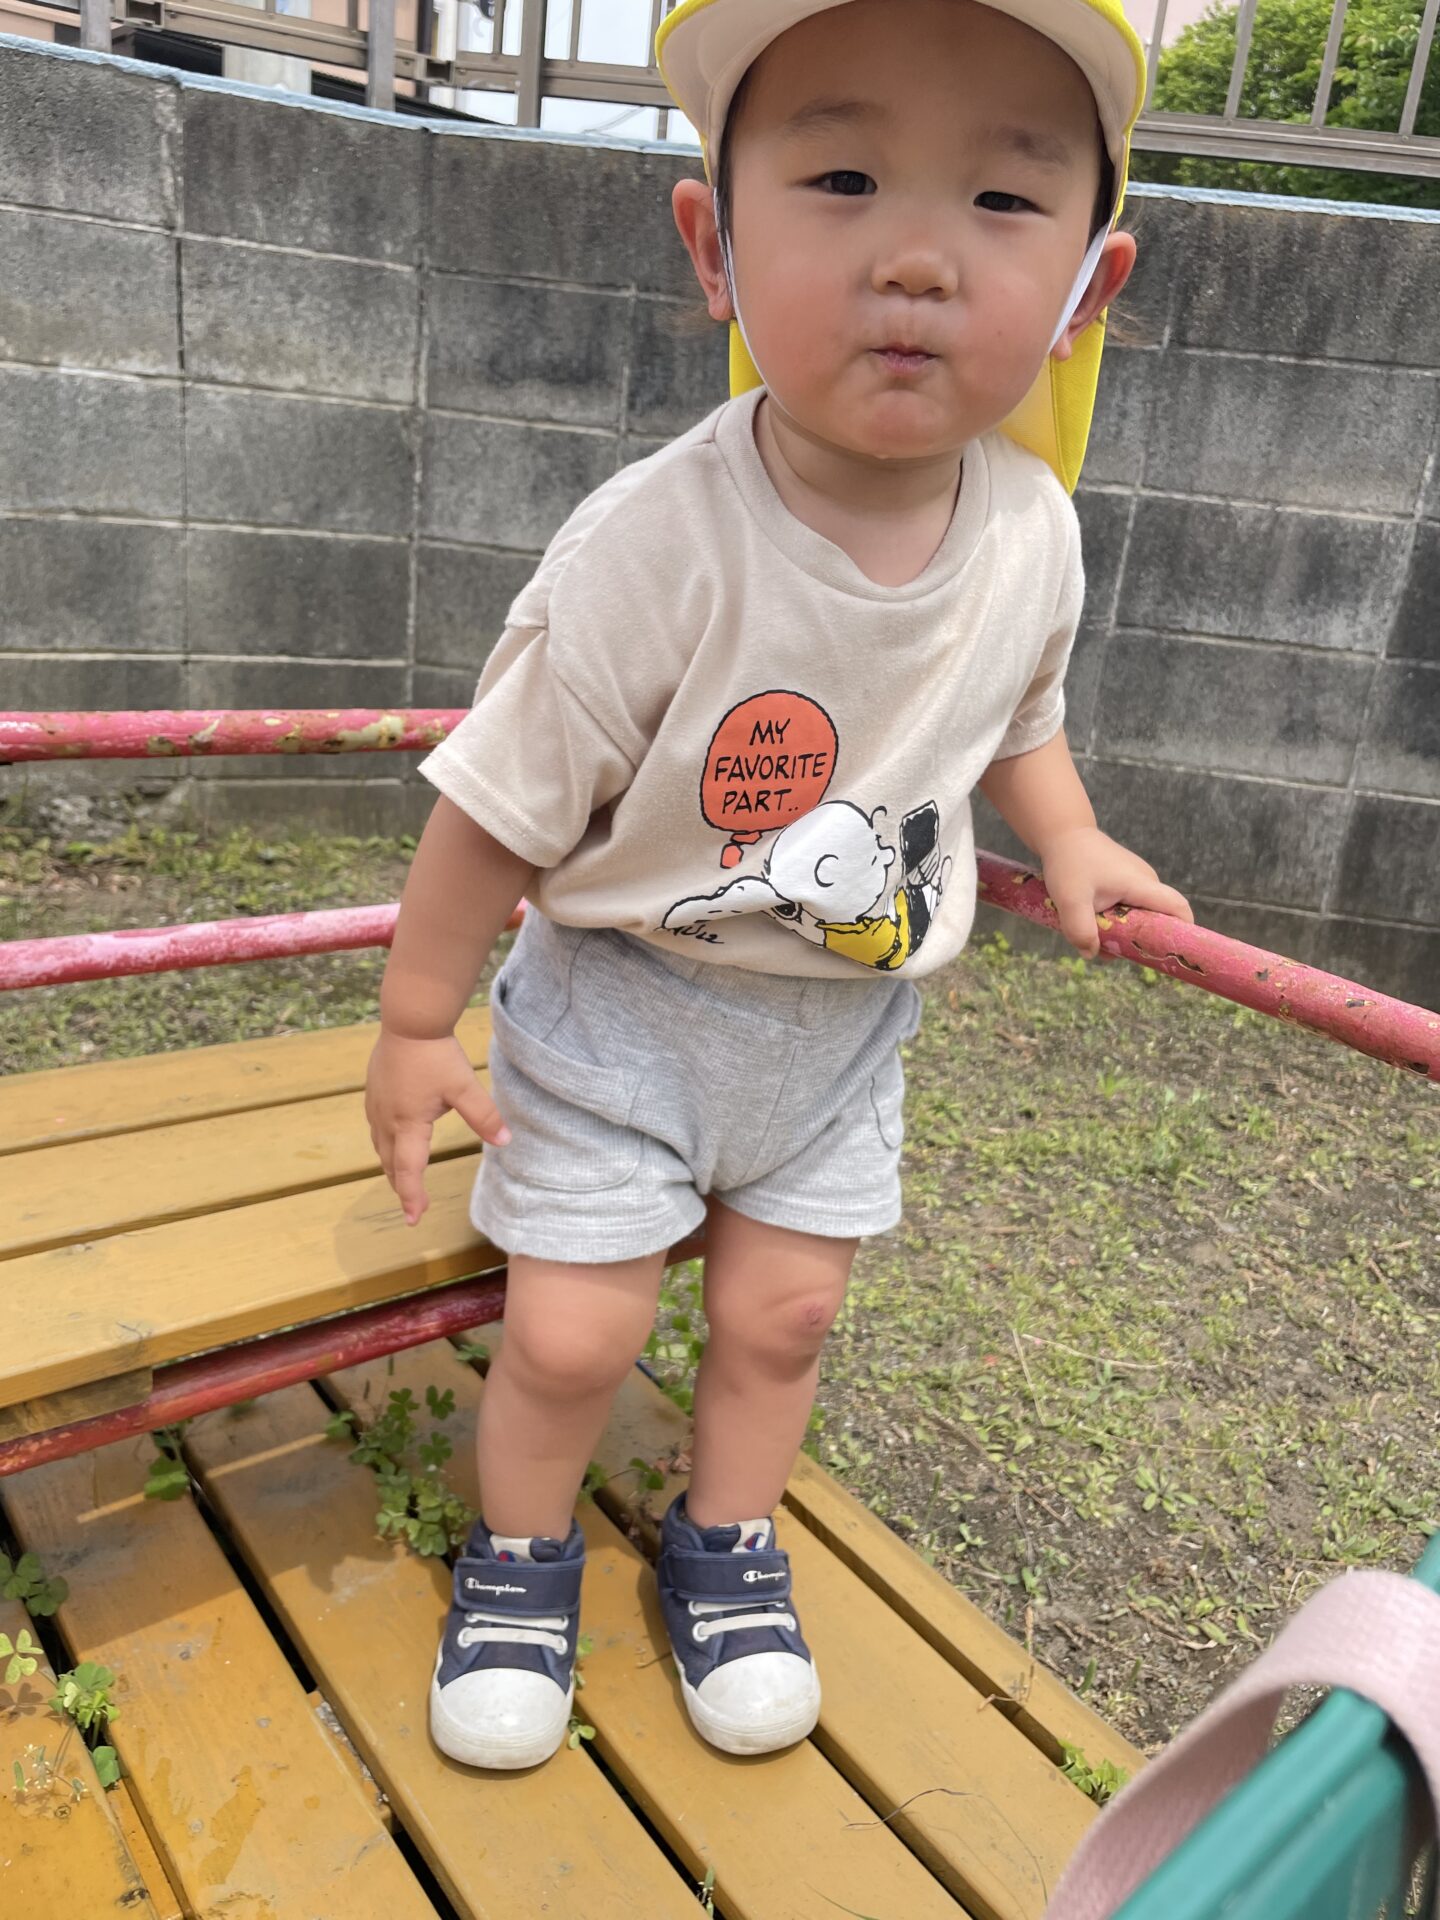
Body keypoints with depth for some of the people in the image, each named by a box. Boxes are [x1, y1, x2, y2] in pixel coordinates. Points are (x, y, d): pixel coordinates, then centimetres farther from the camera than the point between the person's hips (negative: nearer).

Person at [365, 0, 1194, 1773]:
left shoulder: (1031, 531, -12)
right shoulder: (655, 551, -28)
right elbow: (504, 801, -17)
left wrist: (1069, 842, -2)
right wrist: (416, 1026, -9)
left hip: (847, 1019, 4)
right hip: (621, 1005, -3)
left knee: (781, 1312, 15)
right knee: (570, 1333, 4)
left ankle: (729, 1546, 44)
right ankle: (522, 1553, 37)